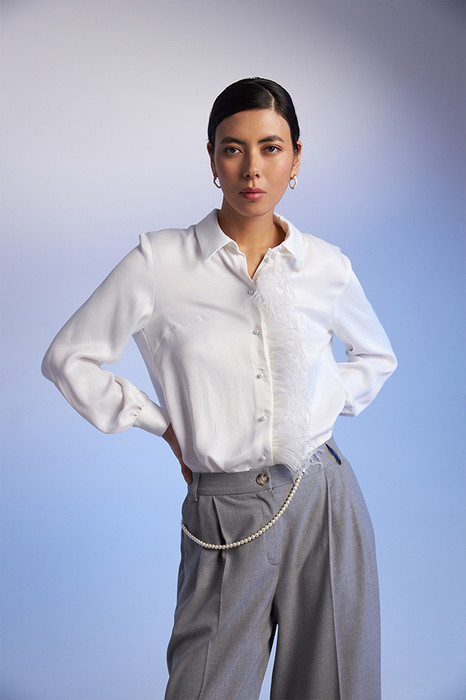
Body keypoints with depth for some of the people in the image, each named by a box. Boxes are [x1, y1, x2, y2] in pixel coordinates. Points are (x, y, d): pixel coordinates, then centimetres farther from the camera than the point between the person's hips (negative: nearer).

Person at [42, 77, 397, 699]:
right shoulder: (159, 262, -7)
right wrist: (163, 425, -2)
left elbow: (377, 356, 20)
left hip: (325, 502, 3)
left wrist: (327, 407, 4)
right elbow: (69, 358, 1)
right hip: (225, 514, -2)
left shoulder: (327, 266, 1)